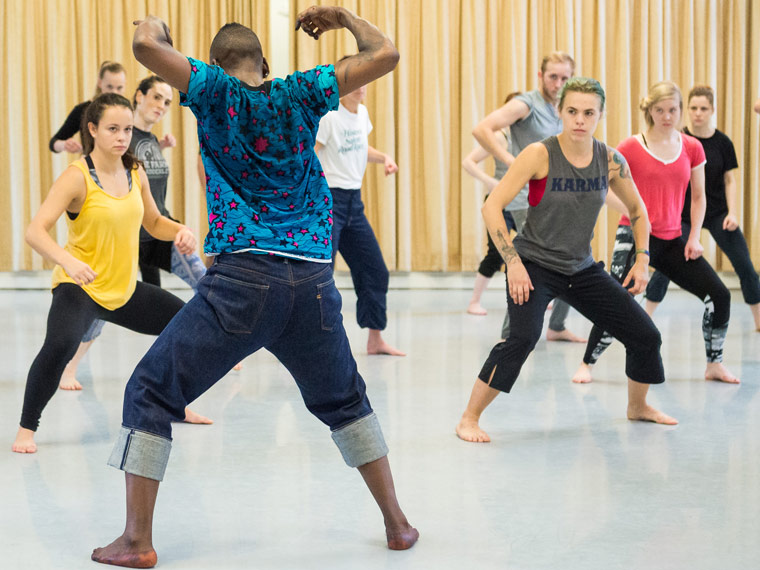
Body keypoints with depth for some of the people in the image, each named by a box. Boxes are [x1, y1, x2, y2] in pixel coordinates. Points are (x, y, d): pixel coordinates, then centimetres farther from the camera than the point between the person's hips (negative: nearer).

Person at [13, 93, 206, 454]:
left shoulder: (136, 173, 2)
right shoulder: (77, 177, -17)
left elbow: (153, 222, 17)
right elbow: (35, 231, -26)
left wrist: (179, 231, -5)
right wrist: (67, 260, -44)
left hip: (123, 289, 7)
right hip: (78, 288, -7)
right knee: (60, 344, -35)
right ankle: (27, 428, -16)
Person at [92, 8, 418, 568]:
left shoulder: (216, 91, 3)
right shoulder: (301, 93, 10)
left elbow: (146, 46, -7)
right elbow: (385, 54, 8)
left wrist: (153, 26, 16)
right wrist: (342, 16, 24)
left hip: (242, 279, -4)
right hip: (314, 282, 4)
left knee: (151, 395, 9)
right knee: (344, 401, 25)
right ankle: (397, 522, 26)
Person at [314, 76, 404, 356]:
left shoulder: (361, 112, 9)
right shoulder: (327, 115, -14)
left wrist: (383, 157, 9)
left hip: (354, 200, 8)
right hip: (329, 198, -8)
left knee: (375, 271, 12)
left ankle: (375, 339, 25)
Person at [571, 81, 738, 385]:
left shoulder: (692, 148, 5)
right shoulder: (631, 147, -6)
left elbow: (698, 196, 12)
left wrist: (694, 237, 3)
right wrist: (633, 212, -18)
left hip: (672, 240, 4)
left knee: (719, 295, -1)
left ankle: (714, 364, 16)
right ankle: (586, 365, 3)